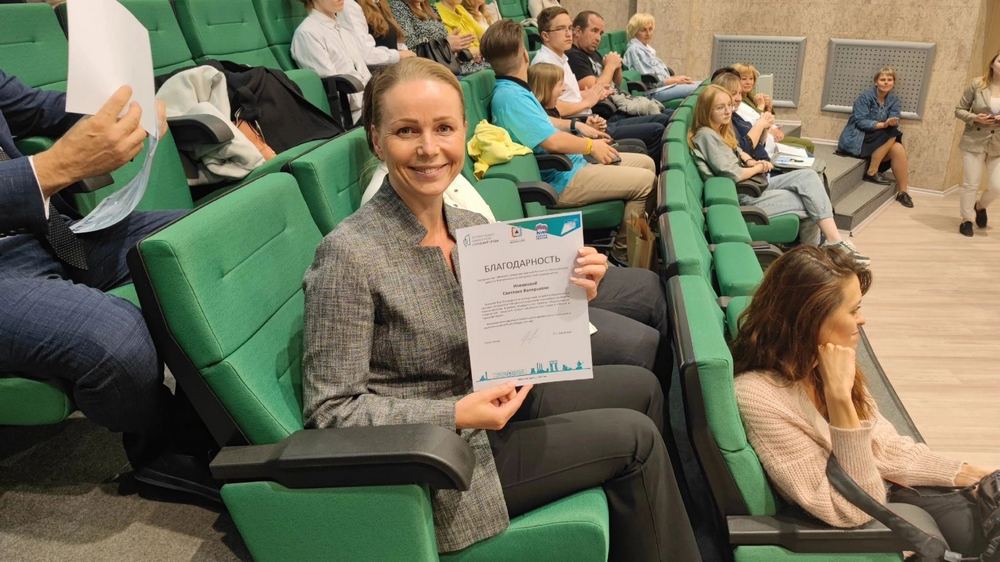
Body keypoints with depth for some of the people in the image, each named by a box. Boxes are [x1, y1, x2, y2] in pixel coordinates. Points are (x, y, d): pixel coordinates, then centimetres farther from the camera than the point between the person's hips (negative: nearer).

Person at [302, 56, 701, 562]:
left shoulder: (472, 227, -4)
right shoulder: (348, 255, -24)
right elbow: (329, 412, -20)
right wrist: (457, 415, -27)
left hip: (489, 401, 7)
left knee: (639, 387, 14)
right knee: (635, 438, -5)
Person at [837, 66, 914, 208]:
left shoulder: (894, 101, 7)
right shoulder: (865, 96, -10)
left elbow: (894, 121, -6)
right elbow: (860, 121, -19)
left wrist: (893, 122, -29)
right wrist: (883, 124, -31)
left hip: (877, 141, 5)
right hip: (855, 139, -5)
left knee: (898, 149, -22)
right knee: (890, 134, -27)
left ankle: (903, 191, -14)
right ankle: (872, 172, -18)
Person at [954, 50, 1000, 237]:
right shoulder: (977, 84, -6)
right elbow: (959, 110, 0)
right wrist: (975, 118, -18)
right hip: (975, 142, -2)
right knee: (971, 184, 4)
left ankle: (980, 206, 32)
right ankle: (967, 219, 22)